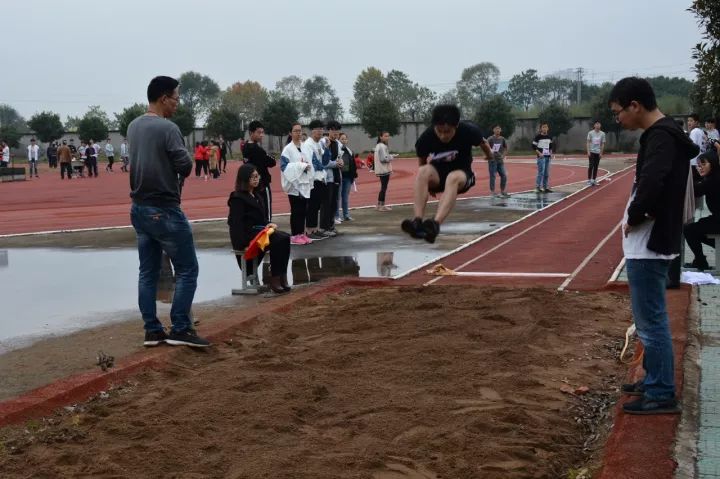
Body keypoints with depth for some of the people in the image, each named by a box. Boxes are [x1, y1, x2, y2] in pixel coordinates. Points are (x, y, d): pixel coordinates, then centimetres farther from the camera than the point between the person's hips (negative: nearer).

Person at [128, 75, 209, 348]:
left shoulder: (133, 127, 9)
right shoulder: (167, 128, -17)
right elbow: (185, 166, -18)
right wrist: (181, 162, 4)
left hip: (139, 209, 8)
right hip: (164, 211, -8)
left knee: (148, 272, 11)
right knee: (187, 270, 1)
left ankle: (152, 330, 14)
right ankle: (180, 330, 2)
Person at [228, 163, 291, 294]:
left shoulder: (257, 196, 20)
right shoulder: (237, 198, -6)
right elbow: (236, 222, -13)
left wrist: (269, 224, 0)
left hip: (259, 230, 8)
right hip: (245, 235, -8)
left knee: (284, 238, -19)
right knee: (277, 240, -28)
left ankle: (282, 276, -24)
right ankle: (275, 279, -24)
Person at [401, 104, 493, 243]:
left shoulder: (468, 131, -21)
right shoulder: (425, 138, -20)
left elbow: (483, 143, 3)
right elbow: (422, 162, 1)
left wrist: (489, 155, 22)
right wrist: (429, 182, 7)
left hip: (462, 174, -1)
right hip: (438, 173, 2)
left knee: (453, 178, -39)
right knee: (423, 171, -34)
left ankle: (436, 224, -59)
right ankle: (417, 221, -45)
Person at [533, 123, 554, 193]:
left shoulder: (549, 137, 11)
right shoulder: (538, 136, -7)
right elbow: (534, 146, -8)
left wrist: (551, 153, 8)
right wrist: (539, 153, -16)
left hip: (547, 156, 6)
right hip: (541, 157, -6)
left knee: (547, 173, 9)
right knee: (541, 172, -11)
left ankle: (546, 187, 15)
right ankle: (538, 188, -8)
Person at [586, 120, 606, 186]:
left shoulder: (602, 134, 2)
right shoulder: (590, 133, -4)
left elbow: (602, 144, 6)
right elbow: (588, 142, -2)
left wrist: (601, 153, 2)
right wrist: (588, 151, -10)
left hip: (598, 152, 3)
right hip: (591, 151, -3)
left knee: (596, 167, 6)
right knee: (591, 166, -7)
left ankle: (594, 180, 13)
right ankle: (589, 180, -2)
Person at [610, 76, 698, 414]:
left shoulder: (660, 137, -18)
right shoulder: (663, 134, 13)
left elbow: (650, 184, -33)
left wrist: (634, 217, -16)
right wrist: (636, 217, 1)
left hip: (648, 244, -10)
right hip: (650, 241, 10)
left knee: (651, 320, -3)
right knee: (651, 319, 19)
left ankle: (661, 395, 5)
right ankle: (654, 381, 30)